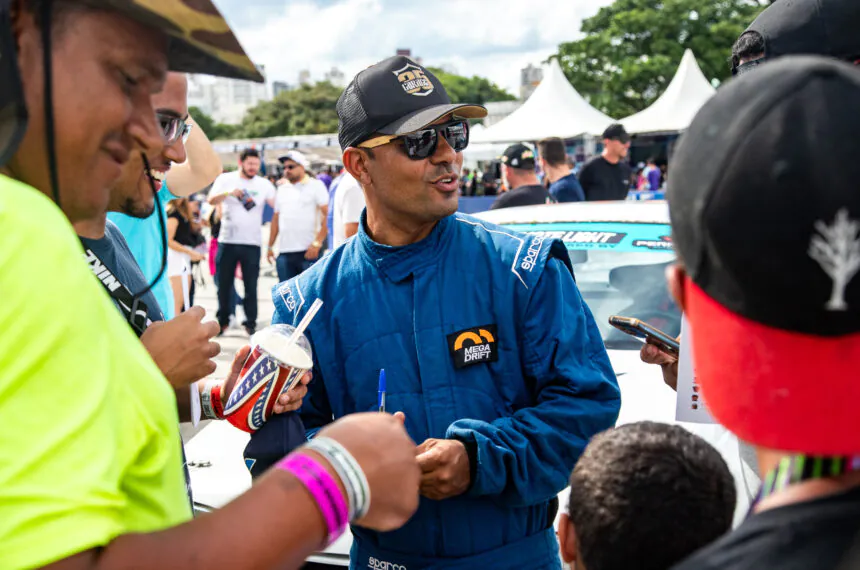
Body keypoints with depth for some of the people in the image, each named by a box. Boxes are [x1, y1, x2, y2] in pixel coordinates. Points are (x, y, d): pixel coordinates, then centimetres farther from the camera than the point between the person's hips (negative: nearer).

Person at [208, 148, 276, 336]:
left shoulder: (264, 184, 5)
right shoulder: (226, 179, 5)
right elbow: (211, 200, -8)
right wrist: (228, 192, -25)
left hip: (252, 243, 0)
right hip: (227, 241, 0)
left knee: (251, 285, 1)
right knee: (224, 283, 8)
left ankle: (250, 323, 9)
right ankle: (223, 320, 21)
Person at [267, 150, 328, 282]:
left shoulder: (316, 186, 1)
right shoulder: (282, 190, 19)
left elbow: (327, 216, -7)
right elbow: (276, 219, 21)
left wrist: (317, 243, -16)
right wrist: (270, 246, 15)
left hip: (309, 251, -5)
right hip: (284, 252, 6)